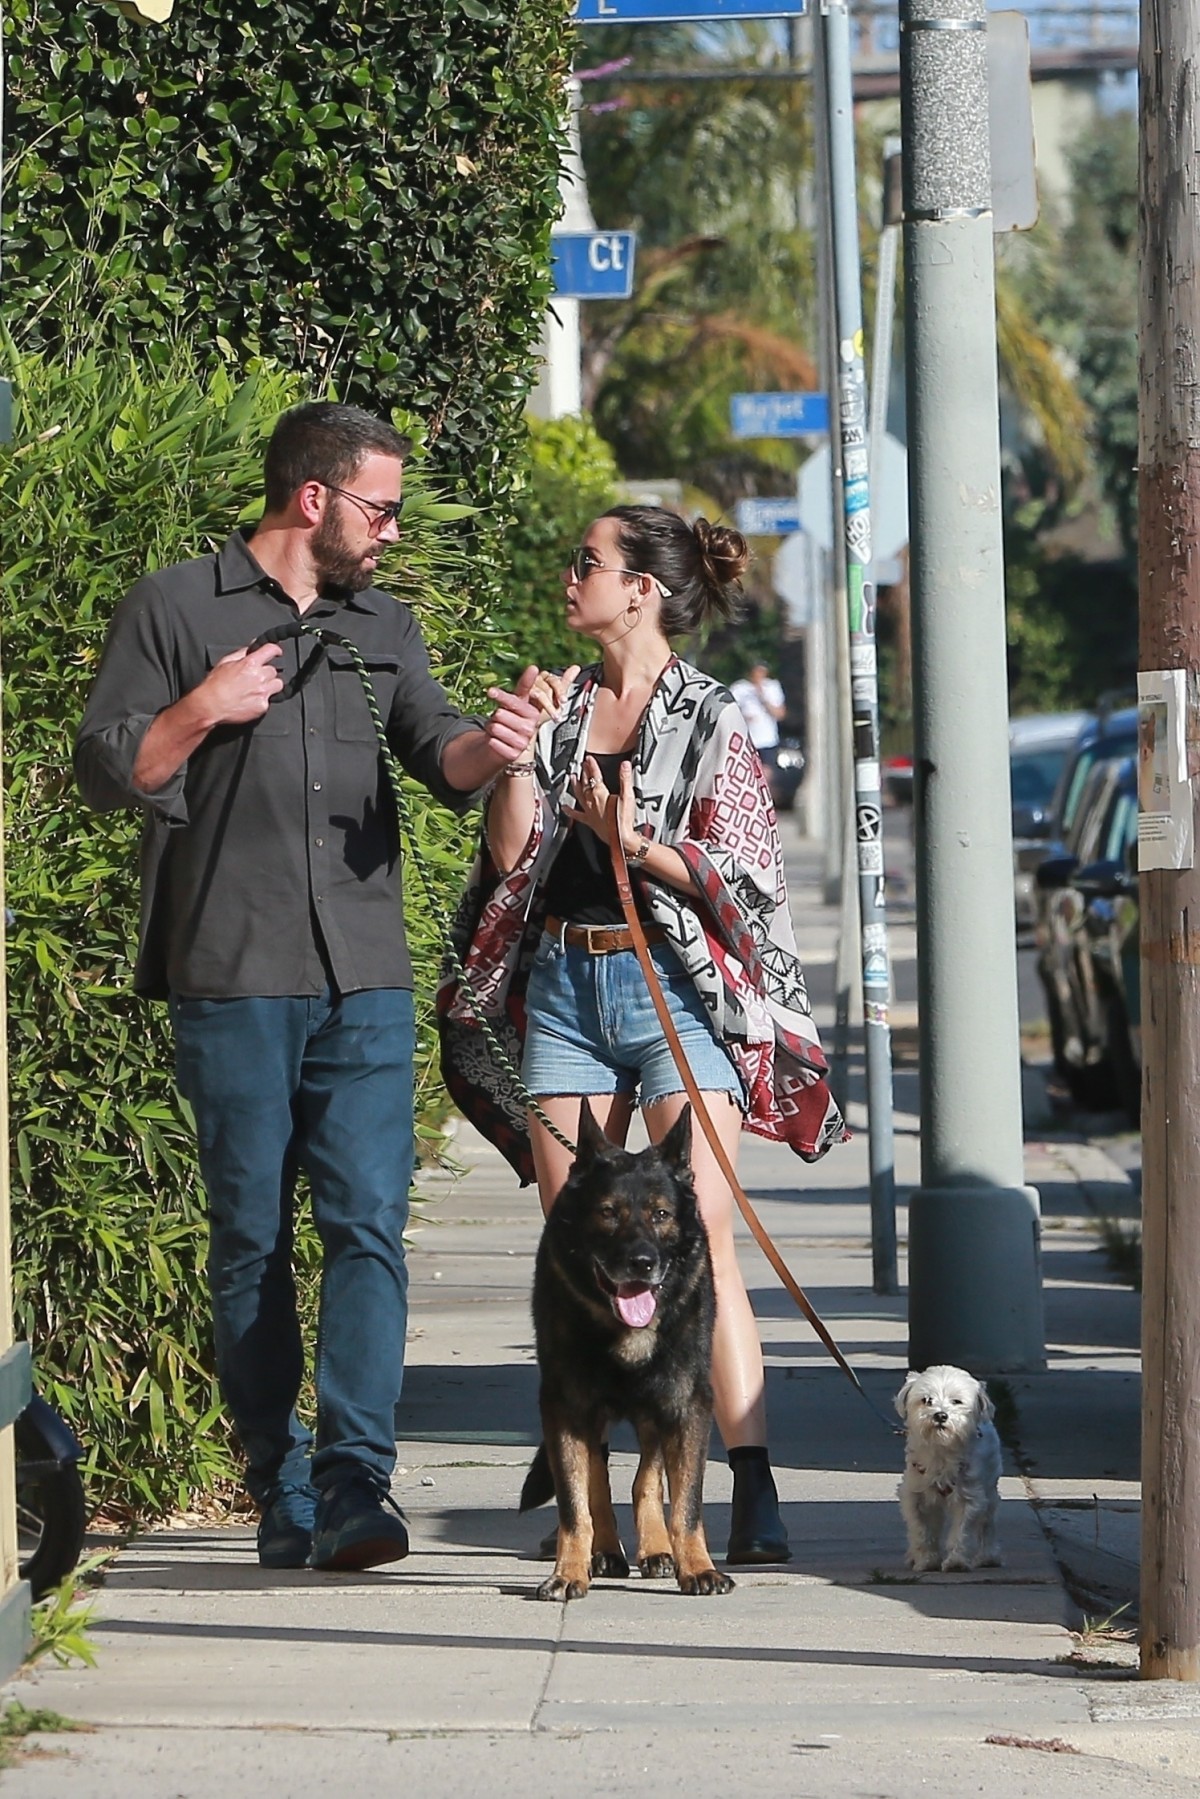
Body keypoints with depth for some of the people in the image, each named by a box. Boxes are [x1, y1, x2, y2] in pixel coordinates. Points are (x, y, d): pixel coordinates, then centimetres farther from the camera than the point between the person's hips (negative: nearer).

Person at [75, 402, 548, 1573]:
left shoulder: (381, 626, 18)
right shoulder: (174, 609, 5)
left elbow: (436, 755, 6)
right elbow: (105, 772, 3)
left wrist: (484, 748, -16)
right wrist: (201, 712, -13)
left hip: (364, 984, 3)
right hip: (230, 981, -3)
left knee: (368, 1224, -9)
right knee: (251, 1241, 2)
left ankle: (354, 1485, -15)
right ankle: (281, 1495, 7)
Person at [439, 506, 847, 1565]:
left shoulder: (709, 719, -1)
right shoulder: (561, 705, 12)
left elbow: (740, 879, -4)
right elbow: (509, 852, 7)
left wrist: (633, 840, -17)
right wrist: (523, 749, -5)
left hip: (676, 986, -5)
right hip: (562, 981, 5)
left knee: (700, 1234, -14)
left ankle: (756, 1496, -17)